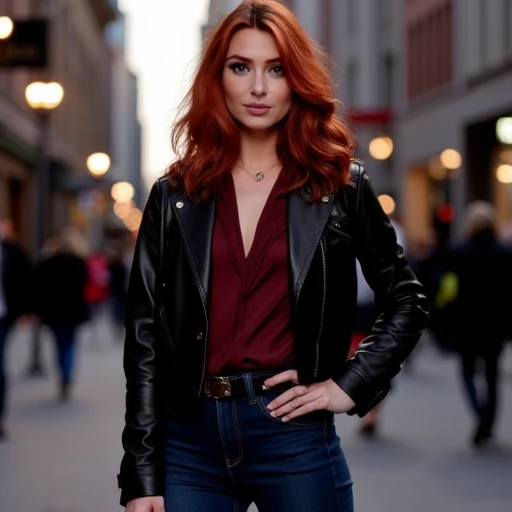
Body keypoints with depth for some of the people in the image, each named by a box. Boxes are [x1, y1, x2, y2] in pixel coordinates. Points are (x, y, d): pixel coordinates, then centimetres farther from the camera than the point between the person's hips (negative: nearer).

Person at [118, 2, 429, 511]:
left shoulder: (342, 186, 5)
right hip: (189, 437, 1)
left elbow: (406, 303, 12)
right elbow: (144, 337, 3)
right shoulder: (175, 195, 6)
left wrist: (350, 385, -2)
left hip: (294, 434, -1)